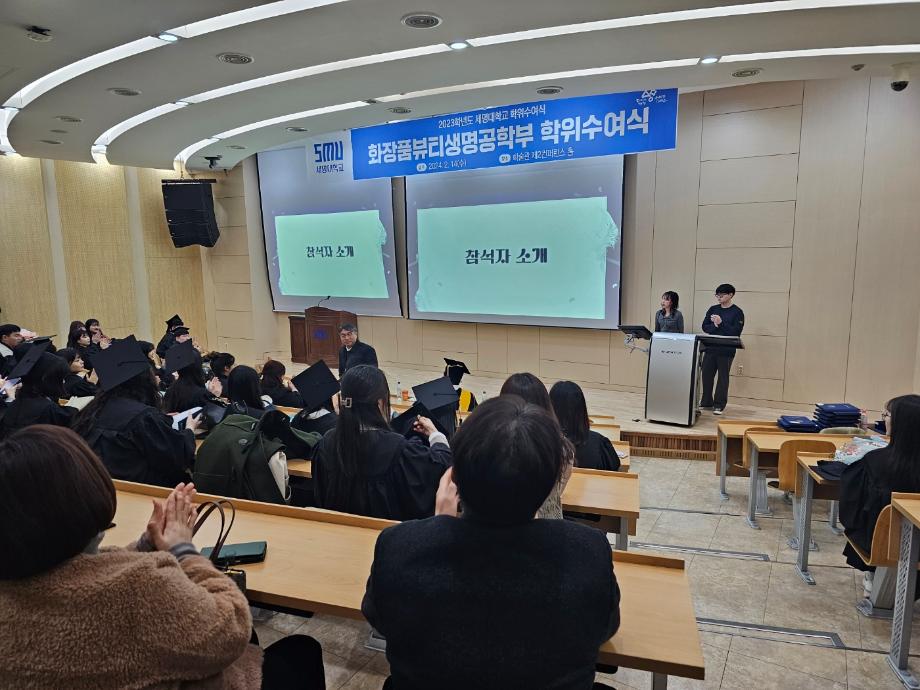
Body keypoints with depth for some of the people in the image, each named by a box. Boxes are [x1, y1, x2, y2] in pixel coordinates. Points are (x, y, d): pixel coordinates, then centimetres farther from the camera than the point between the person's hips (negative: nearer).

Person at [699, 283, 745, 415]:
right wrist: (715, 326, -13)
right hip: (710, 348, 4)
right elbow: (705, 326, 5)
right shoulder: (713, 309, 11)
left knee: (723, 377, 2)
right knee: (706, 375, 6)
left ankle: (719, 405, 10)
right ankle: (706, 402, 19)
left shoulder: (737, 312, -3)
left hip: (726, 351, -4)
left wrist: (721, 323, -16)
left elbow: (736, 331, -11)